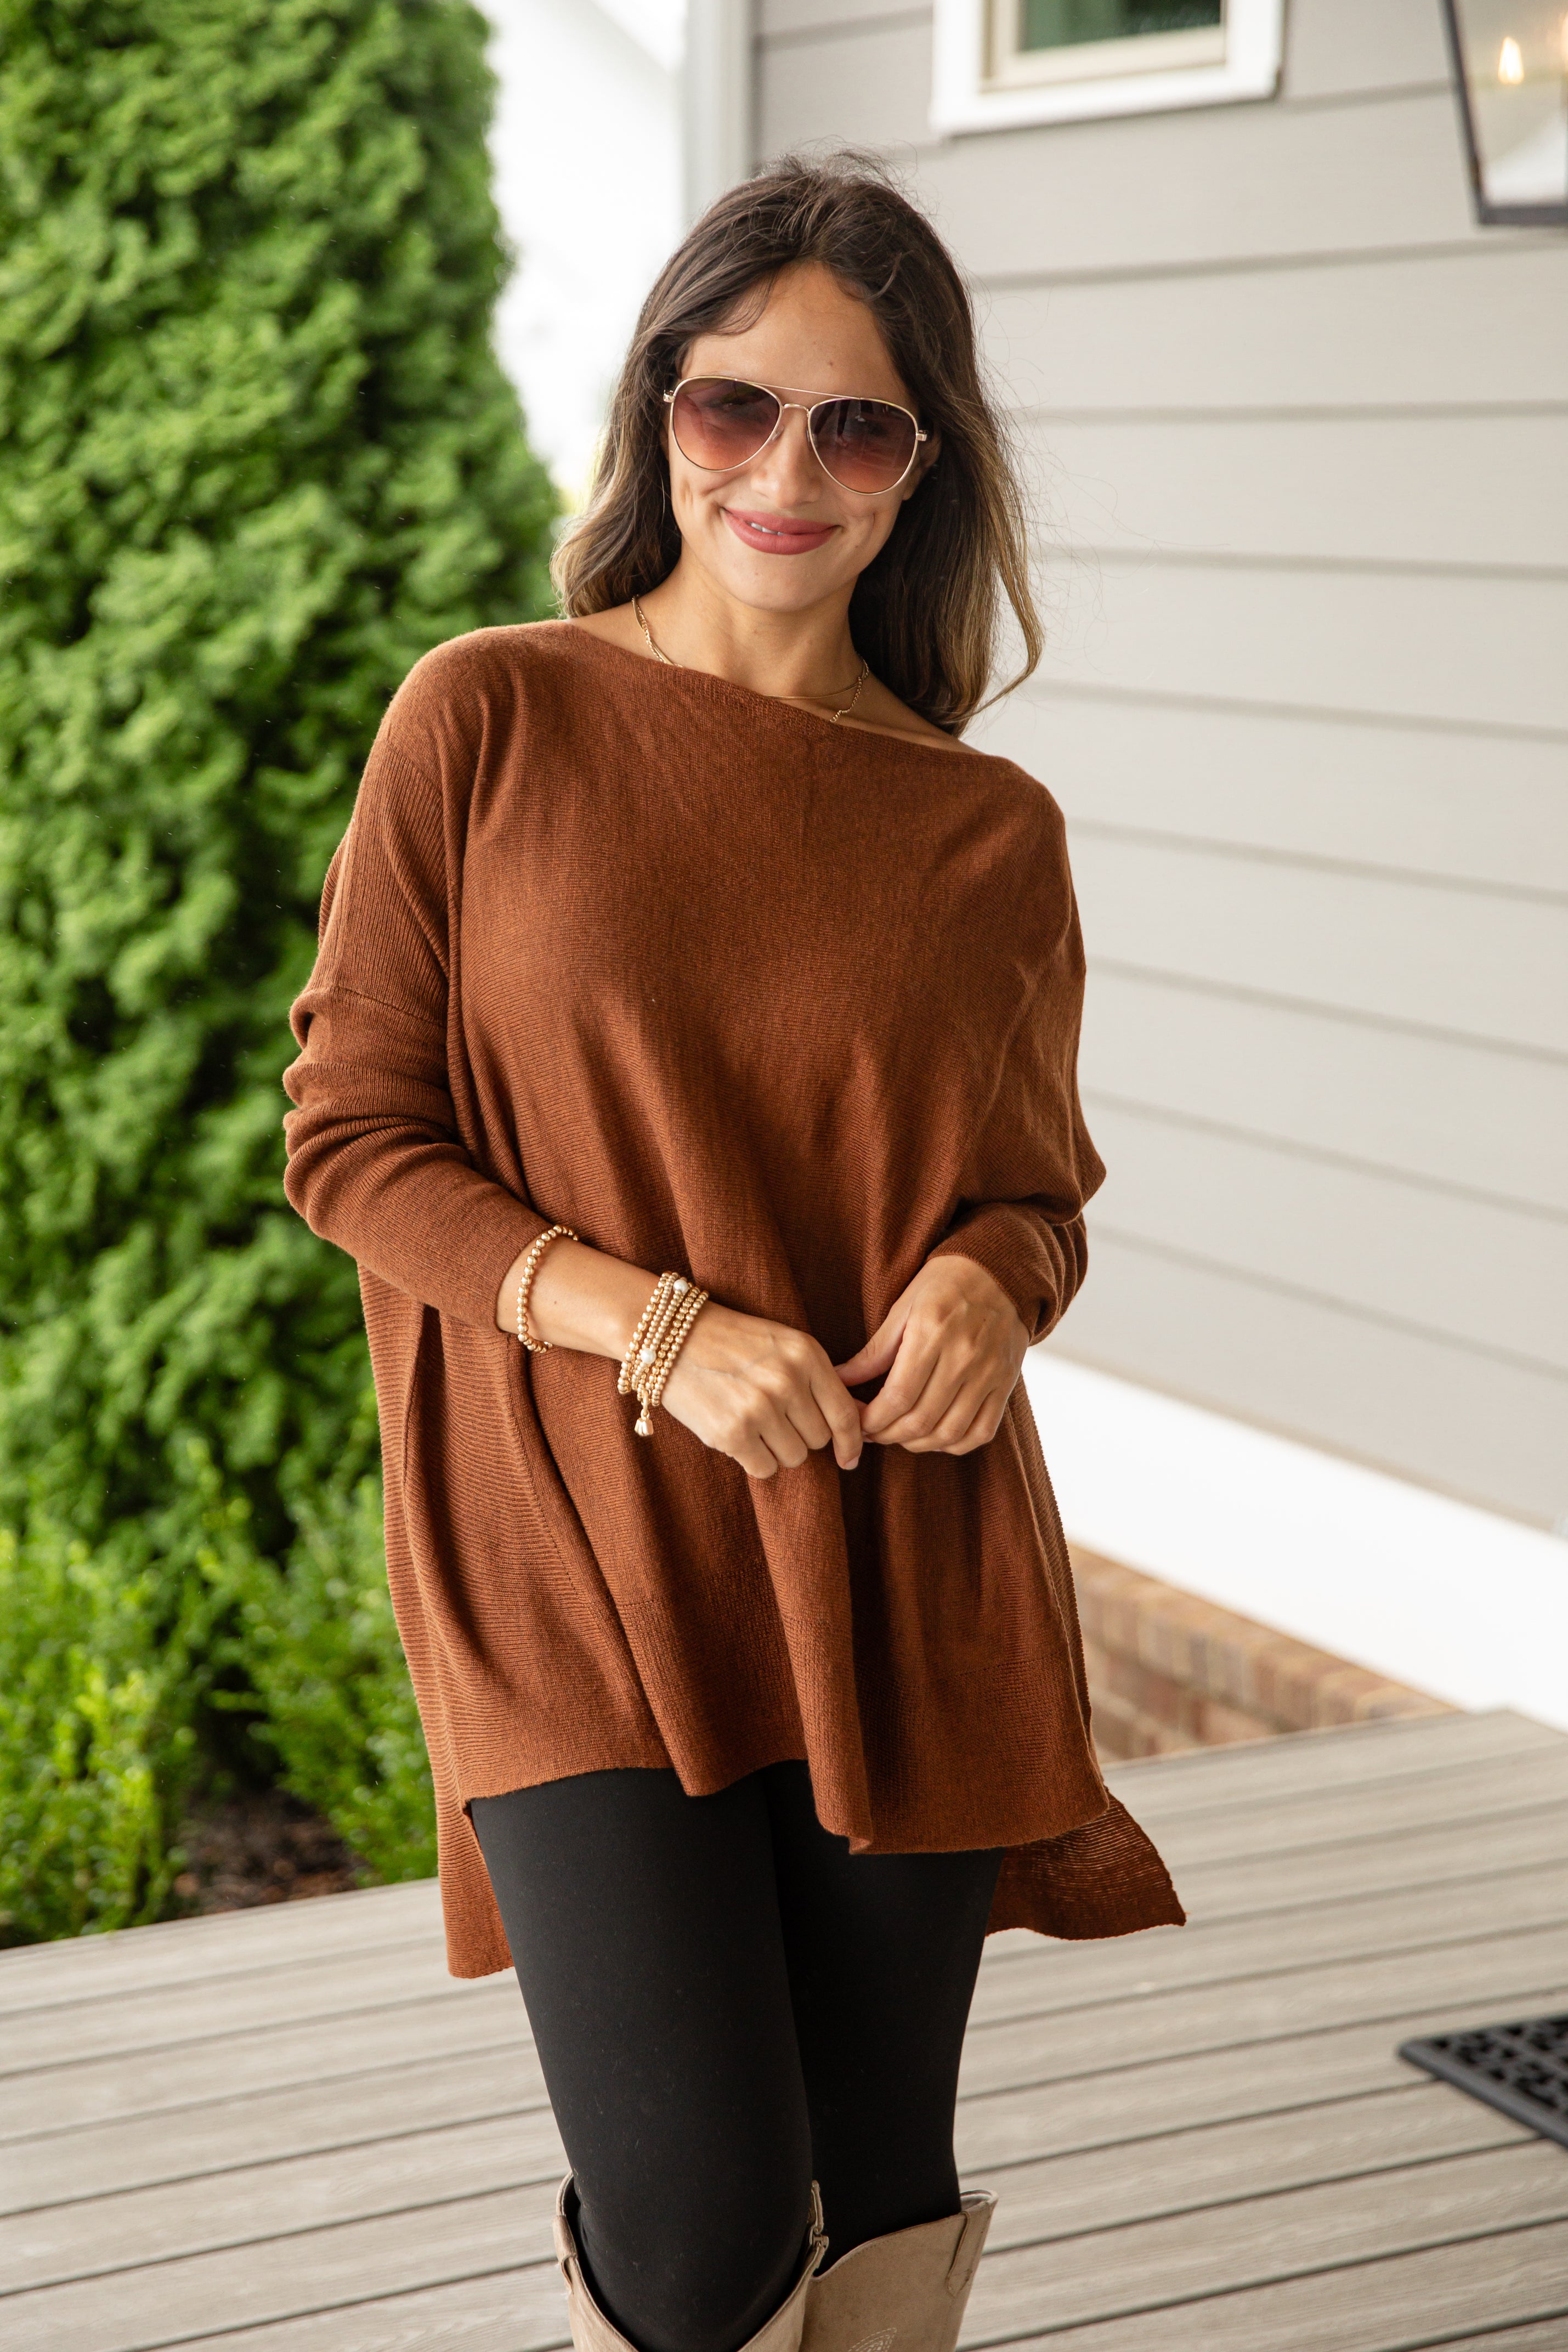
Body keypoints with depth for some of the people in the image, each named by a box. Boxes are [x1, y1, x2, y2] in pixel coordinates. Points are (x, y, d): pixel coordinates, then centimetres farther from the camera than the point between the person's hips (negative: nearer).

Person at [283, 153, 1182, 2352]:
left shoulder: (990, 833, 5)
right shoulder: (491, 720, -2)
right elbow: (354, 1136, -2)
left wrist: (986, 1288, -10)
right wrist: (659, 1327, -15)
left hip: (904, 1588, 3)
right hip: (577, 1569, -3)